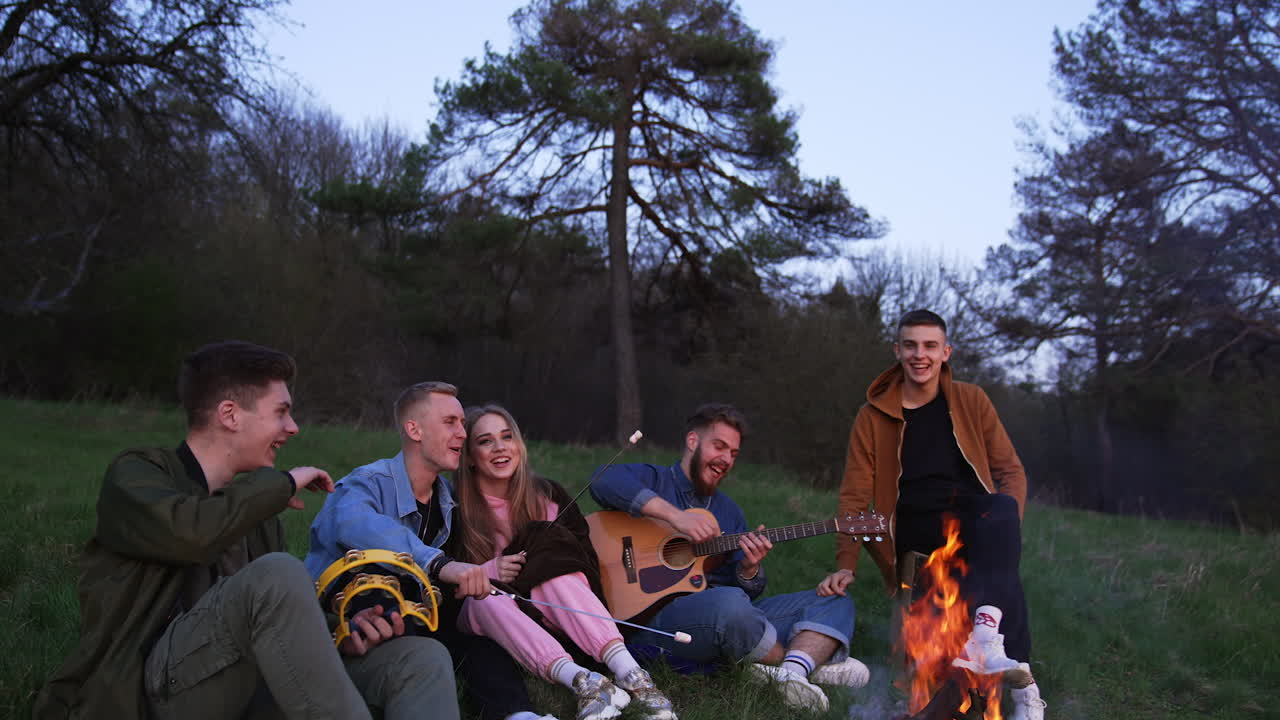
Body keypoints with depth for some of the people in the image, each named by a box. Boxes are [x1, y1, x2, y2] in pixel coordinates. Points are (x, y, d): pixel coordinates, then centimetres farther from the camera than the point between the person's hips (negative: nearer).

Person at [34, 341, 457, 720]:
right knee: (276, 572, -33)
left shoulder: (254, 503, 20)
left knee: (423, 658, -12)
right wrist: (282, 484, -8)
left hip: (239, 686, 6)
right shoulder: (136, 474, 0)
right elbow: (192, 533, -24)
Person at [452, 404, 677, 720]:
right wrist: (487, 573, -21)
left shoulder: (547, 495, 5)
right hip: (486, 621, -1)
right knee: (486, 597, -34)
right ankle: (579, 679, -53)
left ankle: (630, 673, -48)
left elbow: (588, 563, 4)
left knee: (555, 571, -30)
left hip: (547, 612, 2)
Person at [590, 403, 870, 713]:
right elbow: (605, 481, -19)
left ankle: (791, 675, -32)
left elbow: (749, 592, 19)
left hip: (735, 618, 7)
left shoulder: (730, 511, 23)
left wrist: (750, 569, -6)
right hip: (658, 615, -7)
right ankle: (813, 661, -12)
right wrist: (676, 515, -24)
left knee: (837, 601, -2)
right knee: (730, 604, -40)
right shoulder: (653, 480, 6)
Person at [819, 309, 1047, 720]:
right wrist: (845, 566, -9)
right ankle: (1020, 680, -38)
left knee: (1002, 509, -37)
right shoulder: (873, 417, 6)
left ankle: (985, 635, -52)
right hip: (916, 529, -1)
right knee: (1001, 571, -33)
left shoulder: (970, 401, 10)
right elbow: (854, 495, 3)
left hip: (975, 518, 1)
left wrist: (1006, 521, -15)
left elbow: (1011, 471, 7)